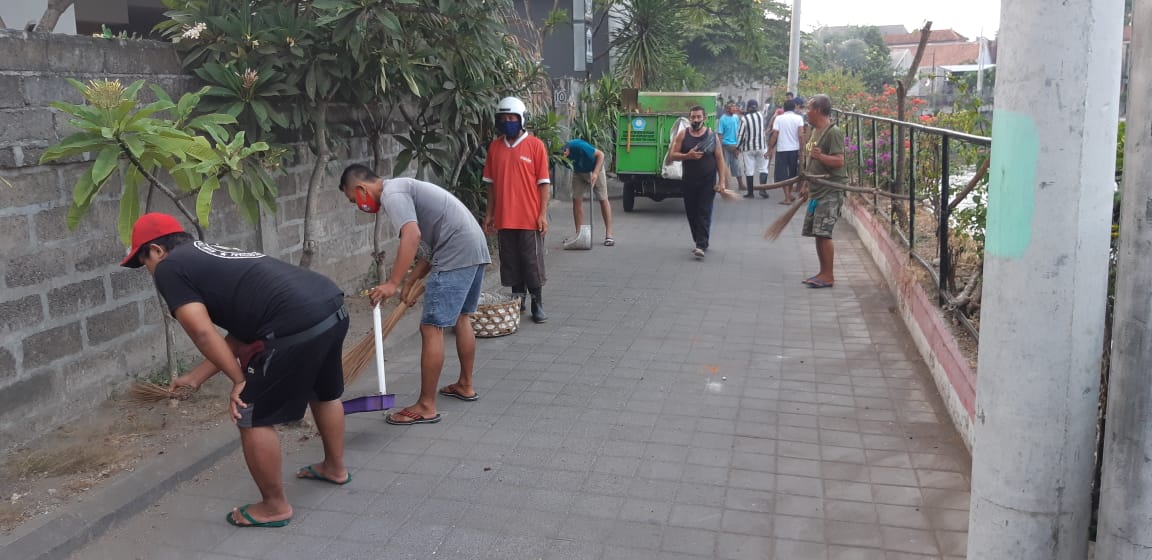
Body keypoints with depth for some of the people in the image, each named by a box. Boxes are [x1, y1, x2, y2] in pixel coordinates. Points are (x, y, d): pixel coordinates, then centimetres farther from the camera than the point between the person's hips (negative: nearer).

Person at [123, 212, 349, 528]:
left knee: (253, 417, 8)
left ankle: (275, 506, 23)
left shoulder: (169, 268, 6)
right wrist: (196, 377, 34)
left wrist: (240, 380, 3)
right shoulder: (211, 258, 30)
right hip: (332, 307, 9)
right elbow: (242, 333, 29)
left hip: (297, 326, -9)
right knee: (325, 393, 32)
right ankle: (335, 467, 52)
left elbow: (203, 333, -6)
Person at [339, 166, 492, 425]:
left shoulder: (392, 194, -9)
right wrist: (411, 281, 20)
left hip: (456, 255, -11)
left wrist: (392, 284, -29)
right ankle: (465, 385, 37)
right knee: (461, 317, 23)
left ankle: (426, 406, -2)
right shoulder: (401, 188, 22)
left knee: (432, 327, -6)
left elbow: (412, 236, -27)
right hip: (475, 247, 11)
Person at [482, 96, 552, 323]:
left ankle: (537, 304, 12)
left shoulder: (535, 145, -3)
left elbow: (544, 182, -4)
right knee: (510, 262, 11)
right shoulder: (494, 147, 8)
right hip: (504, 218, 4)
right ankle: (517, 300, 24)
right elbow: (491, 183, 12)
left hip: (530, 218, -4)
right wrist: (489, 213, 9)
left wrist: (543, 214, -9)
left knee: (533, 262, 2)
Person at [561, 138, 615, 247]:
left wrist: (595, 173, -33)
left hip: (594, 169, -5)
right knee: (576, 200, -2)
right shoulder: (559, 152, -25)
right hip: (578, 172, 5)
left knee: (603, 200, -3)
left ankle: (609, 235, 0)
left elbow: (600, 154, -28)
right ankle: (579, 234, 5)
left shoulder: (579, 147, -39)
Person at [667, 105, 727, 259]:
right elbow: (672, 155, 1)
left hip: (708, 181, -2)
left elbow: (719, 159, 1)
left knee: (704, 214, -8)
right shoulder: (683, 135, 3)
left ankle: (701, 246, -12)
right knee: (691, 213, 9)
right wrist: (688, 156, -17)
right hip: (689, 181, 3)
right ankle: (699, 241, 25)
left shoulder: (712, 135, 0)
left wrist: (721, 181, -6)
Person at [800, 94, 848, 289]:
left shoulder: (833, 132, -13)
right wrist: (805, 180, 26)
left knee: (823, 233, -11)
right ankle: (823, 272, 18)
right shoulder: (815, 131, 16)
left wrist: (820, 156, -33)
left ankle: (828, 276, -6)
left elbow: (839, 161, -21)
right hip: (816, 190, 9)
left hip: (831, 190, -9)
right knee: (817, 233, 10)